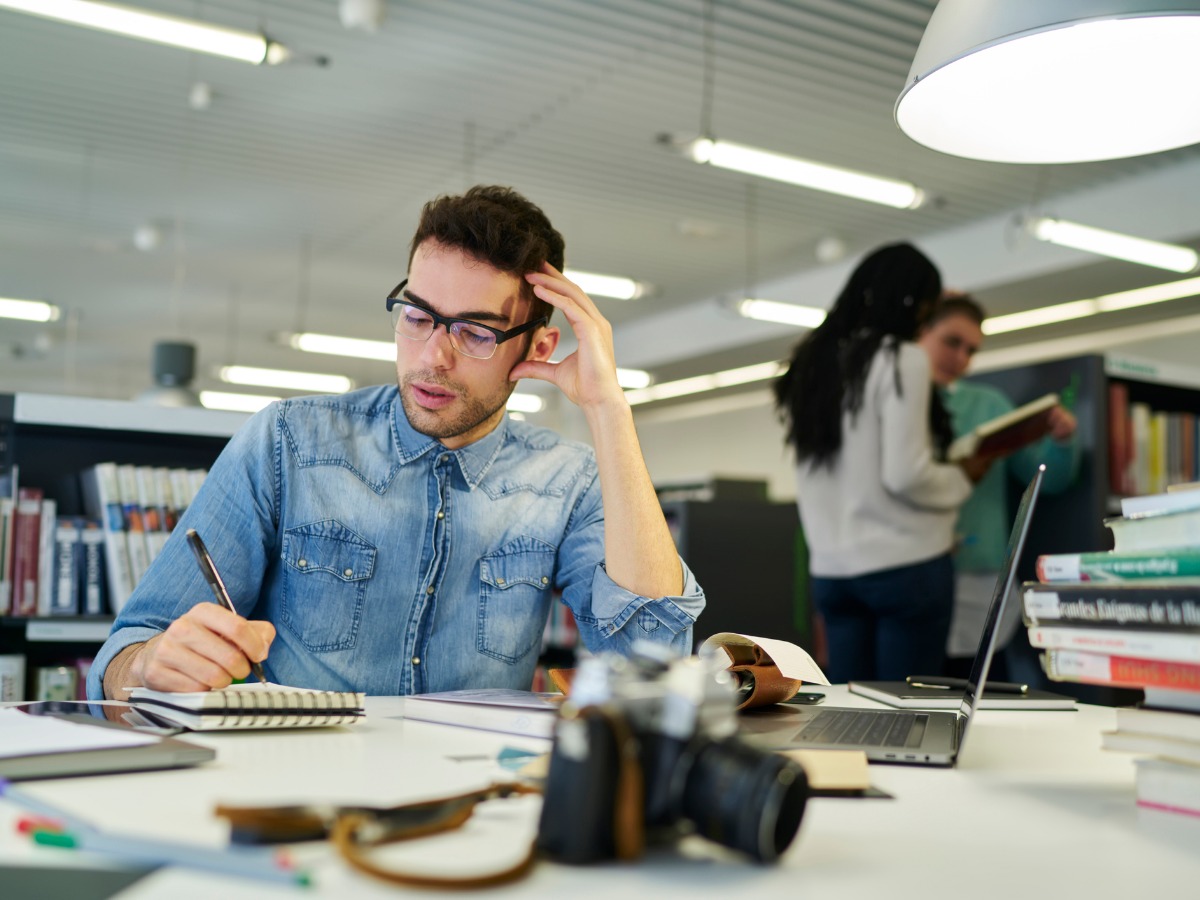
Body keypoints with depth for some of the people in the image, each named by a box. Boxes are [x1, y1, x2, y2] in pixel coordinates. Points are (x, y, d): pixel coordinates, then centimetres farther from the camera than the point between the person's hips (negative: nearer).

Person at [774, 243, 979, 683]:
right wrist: (964, 477, 1)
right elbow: (905, 474, -14)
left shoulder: (813, 363, 13)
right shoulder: (903, 359, -8)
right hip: (904, 565, -7)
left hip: (831, 570, 7)